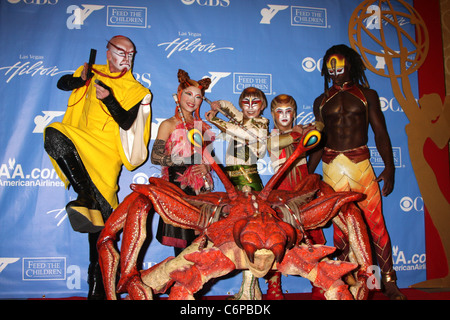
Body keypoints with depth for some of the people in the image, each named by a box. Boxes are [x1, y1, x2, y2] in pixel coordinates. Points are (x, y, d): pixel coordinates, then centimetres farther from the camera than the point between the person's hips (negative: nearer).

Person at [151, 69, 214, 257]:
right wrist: (189, 160, -14)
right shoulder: (169, 125, 2)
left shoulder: (202, 126, 15)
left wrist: (207, 167, -2)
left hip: (201, 188, 4)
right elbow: (155, 157, -8)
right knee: (181, 242, -4)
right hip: (177, 186, -3)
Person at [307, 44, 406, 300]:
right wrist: (307, 175, 10)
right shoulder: (322, 101, 14)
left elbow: (381, 133, 5)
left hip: (361, 163, -1)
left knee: (375, 222, -2)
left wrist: (389, 166, -6)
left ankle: (389, 281, 13)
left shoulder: (367, 94, 10)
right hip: (332, 166, 1)